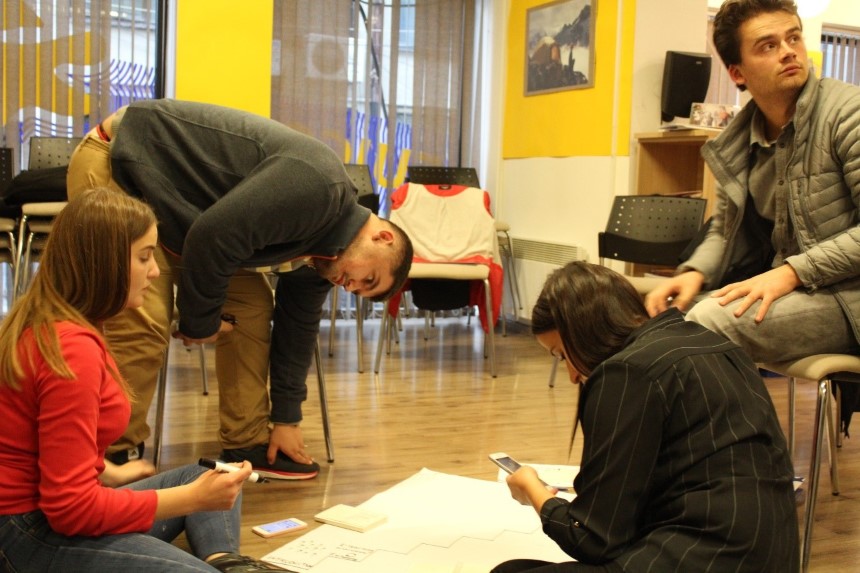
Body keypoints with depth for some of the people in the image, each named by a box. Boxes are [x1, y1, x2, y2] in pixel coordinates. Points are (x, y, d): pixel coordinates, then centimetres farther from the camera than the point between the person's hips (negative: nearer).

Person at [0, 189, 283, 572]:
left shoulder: (42, 321, 7)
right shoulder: (71, 349, -25)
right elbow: (71, 506, -25)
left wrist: (112, 473, 22)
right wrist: (192, 499, -20)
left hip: (49, 505, 11)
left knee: (207, 477, 15)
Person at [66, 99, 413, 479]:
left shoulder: (318, 253, 2)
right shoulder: (317, 185, -28)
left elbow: (298, 327, 12)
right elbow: (212, 237, -30)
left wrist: (286, 421, 15)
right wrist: (200, 322, -14)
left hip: (172, 208, 9)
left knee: (252, 308, 4)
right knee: (141, 328, -19)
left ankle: (247, 447, 12)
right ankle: (118, 460, -3)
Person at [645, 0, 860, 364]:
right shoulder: (738, 145, 9)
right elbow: (724, 229, 16)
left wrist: (792, 272, -23)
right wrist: (695, 273, -5)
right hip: (786, 288, 6)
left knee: (709, 322, -27)